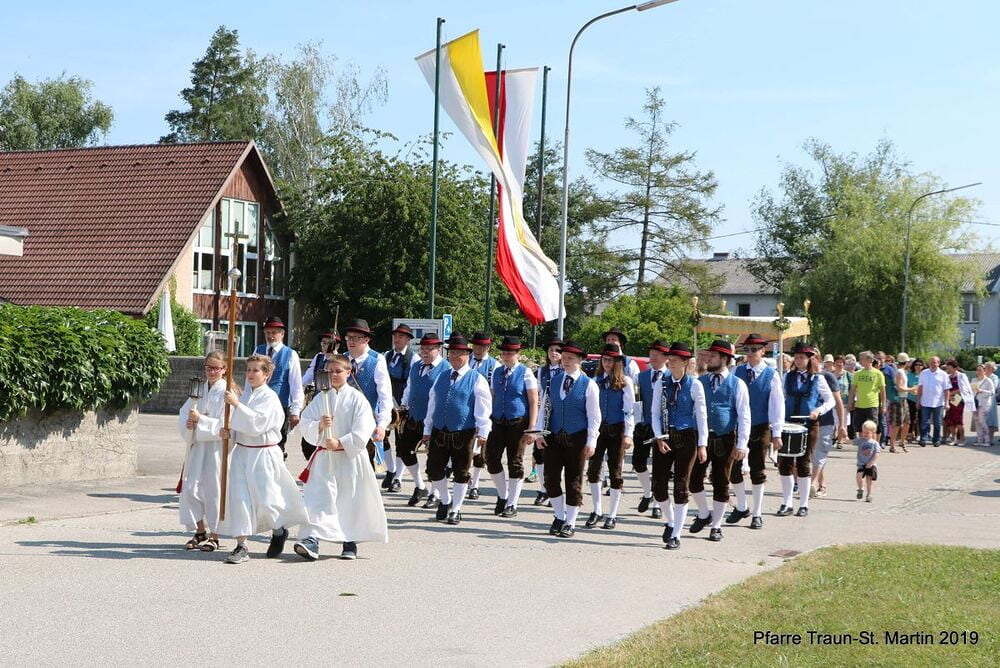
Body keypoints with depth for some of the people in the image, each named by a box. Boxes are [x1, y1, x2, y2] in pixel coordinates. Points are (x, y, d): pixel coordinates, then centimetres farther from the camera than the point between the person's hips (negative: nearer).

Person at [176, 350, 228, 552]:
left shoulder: (227, 392, -7)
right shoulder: (198, 390, 12)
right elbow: (184, 412, 12)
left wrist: (200, 419, -18)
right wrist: (188, 424, -9)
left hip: (217, 447, -6)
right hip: (197, 445, 6)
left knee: (213, 490, -1)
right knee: (190, 489, 6)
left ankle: (214, 535, 11)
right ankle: (200, 531, 22)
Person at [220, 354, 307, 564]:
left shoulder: (270, 397, -10)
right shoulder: (245, 395, 13)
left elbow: (256, 423, -24)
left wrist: (236, 404, -25)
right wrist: (228, 432, 3)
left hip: (263, 454, -6)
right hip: (242, 451, 7)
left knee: (265, 499, -4)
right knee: (239, 496, -4)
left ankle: (279, 531, 26)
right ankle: (241, 546, -1)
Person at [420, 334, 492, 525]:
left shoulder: (476, 379, -2)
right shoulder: (442, 377, 13)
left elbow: (484, 407, -7)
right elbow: (432, 404, 16)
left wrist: (482, 432, -15)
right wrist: (427, 430, 15)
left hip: (464, 434, -4)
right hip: (439, 432, 4)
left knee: (461, 473, 4)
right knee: (433, 470, 5)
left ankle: (455, 509, 18)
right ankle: (445, 501, 29)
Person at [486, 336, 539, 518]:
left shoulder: (525, 373, -6)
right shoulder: (497, 372, 9)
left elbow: (534, 402, -7)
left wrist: (531, 429, -13)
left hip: (518, 423, -5)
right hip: (498, 422, 5)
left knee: (515, 463, 2)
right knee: (491, 459, 1)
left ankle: (512, 505, 11)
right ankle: (503, 496, 23)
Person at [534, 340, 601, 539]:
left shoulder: (589, 385, -4)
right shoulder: (553, 380, 6)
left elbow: (594, 416, -4)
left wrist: (591, 442, -10)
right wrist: (539, 433, 1)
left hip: (576, 439, -3)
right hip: (554, 437, 3)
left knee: (573, 481, 2)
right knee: (551, 478, 4)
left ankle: (570, 523, 13)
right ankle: (559, 517, 22)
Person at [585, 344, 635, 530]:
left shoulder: (625, 382, -3)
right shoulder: (596, 381, 8)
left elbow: (629, 410, -6)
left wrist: (628, 434, -11)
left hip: (616, 430, -4)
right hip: (598, 428, 4)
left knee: (615, 472, 3)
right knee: (593, 469, 1)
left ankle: (612, 515, 12)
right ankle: (596, 511, 14)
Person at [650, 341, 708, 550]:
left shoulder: (694, 385, -4)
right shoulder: (662, 384, 5)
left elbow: (701, 416, -3)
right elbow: (655, 413, 6)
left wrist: (702, 445, -7)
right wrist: (660, 438, -6)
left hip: (686, 438, -3)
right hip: (664, 438, 3)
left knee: (681, 488, 0)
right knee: (658, 486, 0)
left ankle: (676, 536, 7)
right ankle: (670, 522, 27)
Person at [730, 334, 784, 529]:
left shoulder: (771, 375, -3)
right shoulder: (737, 372, 4)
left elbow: (777, 405, -4)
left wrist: (776, 433, -9)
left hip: (760, 429, -3)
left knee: (757, 472, 4)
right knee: (734, 468, 6)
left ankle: (757, 514, 14)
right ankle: (741, 508, 24)